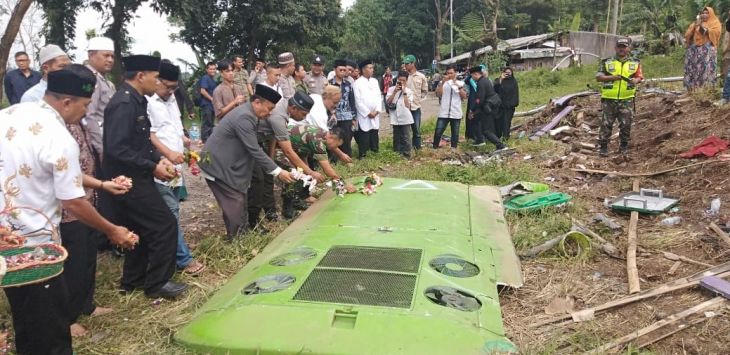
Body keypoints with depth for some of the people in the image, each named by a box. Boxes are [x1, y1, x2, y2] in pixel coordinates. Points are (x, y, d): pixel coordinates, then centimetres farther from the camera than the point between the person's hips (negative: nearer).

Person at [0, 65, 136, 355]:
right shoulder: (61, 140, -21)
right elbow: (72, 203, -16)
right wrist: (112, 231, -4)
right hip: (33, 243, -8)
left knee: (25, 320, 25)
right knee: (50, 330, 9)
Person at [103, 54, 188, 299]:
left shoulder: (135, 101, 11)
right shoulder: (124, 103, -20)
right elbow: (117, 148, -27)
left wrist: (159, 158, 3)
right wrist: (153, 167, -21)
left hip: (136, 178, 10)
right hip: (129, 180, -10)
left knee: (142, 229, 19)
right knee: (165, 226, -5)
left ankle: (133, 281, 33)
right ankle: (157, 284, 8)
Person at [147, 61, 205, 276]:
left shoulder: (171, 100, 17)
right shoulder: (147, 102, -12)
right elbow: (148, 134, -18)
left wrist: (186, 141, 10)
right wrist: (168, 153, -25)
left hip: (176, 165, 9)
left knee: (172, 212, 14)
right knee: (170, 214, -6)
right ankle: (183, 259, -2)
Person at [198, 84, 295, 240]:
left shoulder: (248, 112, 5)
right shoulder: (244, 117, -26)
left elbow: (252, 148, 12)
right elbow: (254, 150, -26)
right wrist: (277, 171, -22)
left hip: (225, 162, 10)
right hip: (217, 164, -10)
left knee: (239, 199, 14)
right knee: (235, 202, -6)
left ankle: (242, 233, 24)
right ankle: (236, 239, 5)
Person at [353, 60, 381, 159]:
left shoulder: (375, 81, 10)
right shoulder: (358, 82, -7)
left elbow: (378, 96, 9)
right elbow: (358, 100, -11)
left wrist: (377, 110, -4)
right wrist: (368, 112, -11)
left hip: (375, 115, 5)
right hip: (364, 115, -5)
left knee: (374, 135, 9)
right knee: (364, 136, -3)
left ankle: (375, 151, 18)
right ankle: (362, 154, 5)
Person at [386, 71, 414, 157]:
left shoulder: (409, 91, 1)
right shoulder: (391, 89, 3)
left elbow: (407, 105, -10)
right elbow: (387, 102, -7)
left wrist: (404, 92, -13)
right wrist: (395, 91, -13)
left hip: (405, 118, -1)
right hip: (395, 118, 1)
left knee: (406, 137, -1)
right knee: (396, 137, 12)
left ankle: (406, 154, 7)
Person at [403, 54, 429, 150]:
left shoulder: (421, 76, 2)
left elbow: (425, 90, 13)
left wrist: (419, 98, 3)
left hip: (416, 106, 1)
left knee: (416, 129, 8)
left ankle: (417, 147, 20)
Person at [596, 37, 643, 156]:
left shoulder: (635, 63, 8)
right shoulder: (606, 62, 3)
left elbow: (639, 76, 5)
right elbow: (598, 77, -1)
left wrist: (635, 81, -18)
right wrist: (612, 77, -16)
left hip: (626, 99, 1)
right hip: (609, 99, -1)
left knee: (626, 124, 6)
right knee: (606, 124, 2)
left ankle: (624, 145, 21)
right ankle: (603, 146, 10)